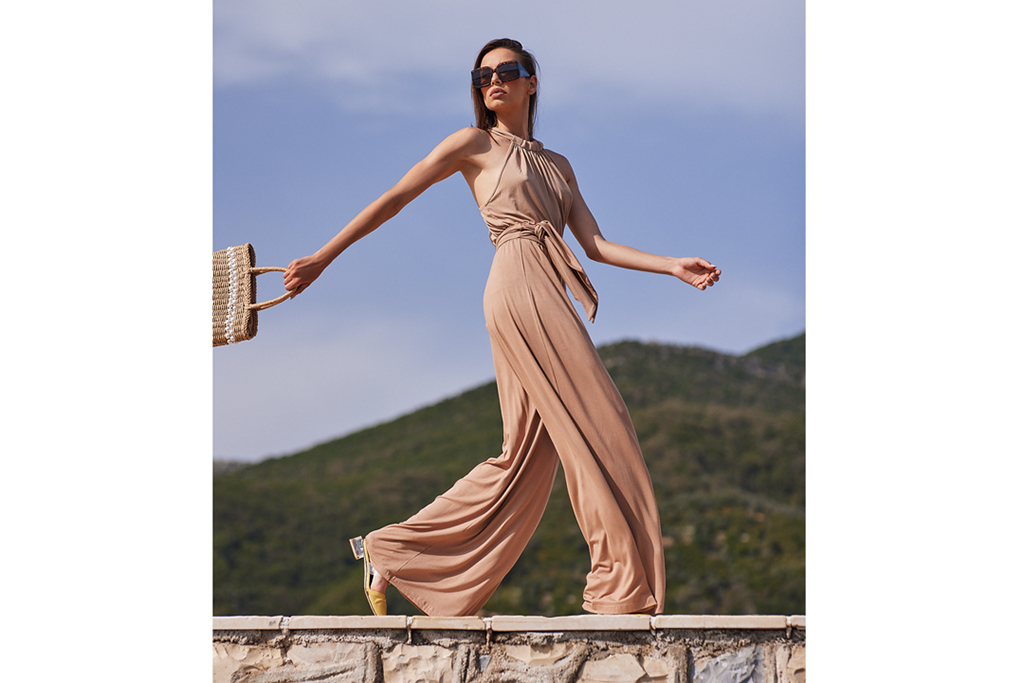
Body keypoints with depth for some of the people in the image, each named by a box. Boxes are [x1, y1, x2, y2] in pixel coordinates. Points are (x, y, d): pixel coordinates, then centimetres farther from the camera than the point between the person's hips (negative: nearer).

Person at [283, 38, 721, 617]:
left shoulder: (557, 166, 25)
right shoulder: (474, 145, 9)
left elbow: (597, 244, 17)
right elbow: (393, 200, 7)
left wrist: (674, 266, 4)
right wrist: (322, 258, 2)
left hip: (548, 298, 7)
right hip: (520, 289, -7)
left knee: (527, 457, 3)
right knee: (596, 429, -11)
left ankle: (389, 552, 9)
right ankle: (623, 586, -8)